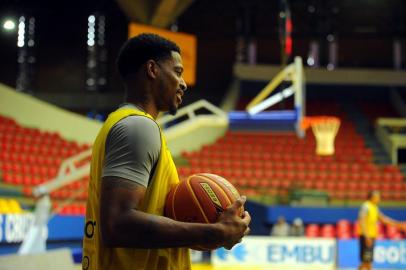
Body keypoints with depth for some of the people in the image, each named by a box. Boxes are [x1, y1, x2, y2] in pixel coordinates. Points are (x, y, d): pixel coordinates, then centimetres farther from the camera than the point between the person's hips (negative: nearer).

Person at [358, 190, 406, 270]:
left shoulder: (375, 208, 15)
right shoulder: (366, 206, -13)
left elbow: (383, 218, 23)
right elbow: (361, 222, -20)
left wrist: (398, 224, 20)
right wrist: (367, 236, -26)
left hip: (371, 236, 10)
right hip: (366, 236, -10)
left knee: (369, 261, 9)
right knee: (366, 261, -11)